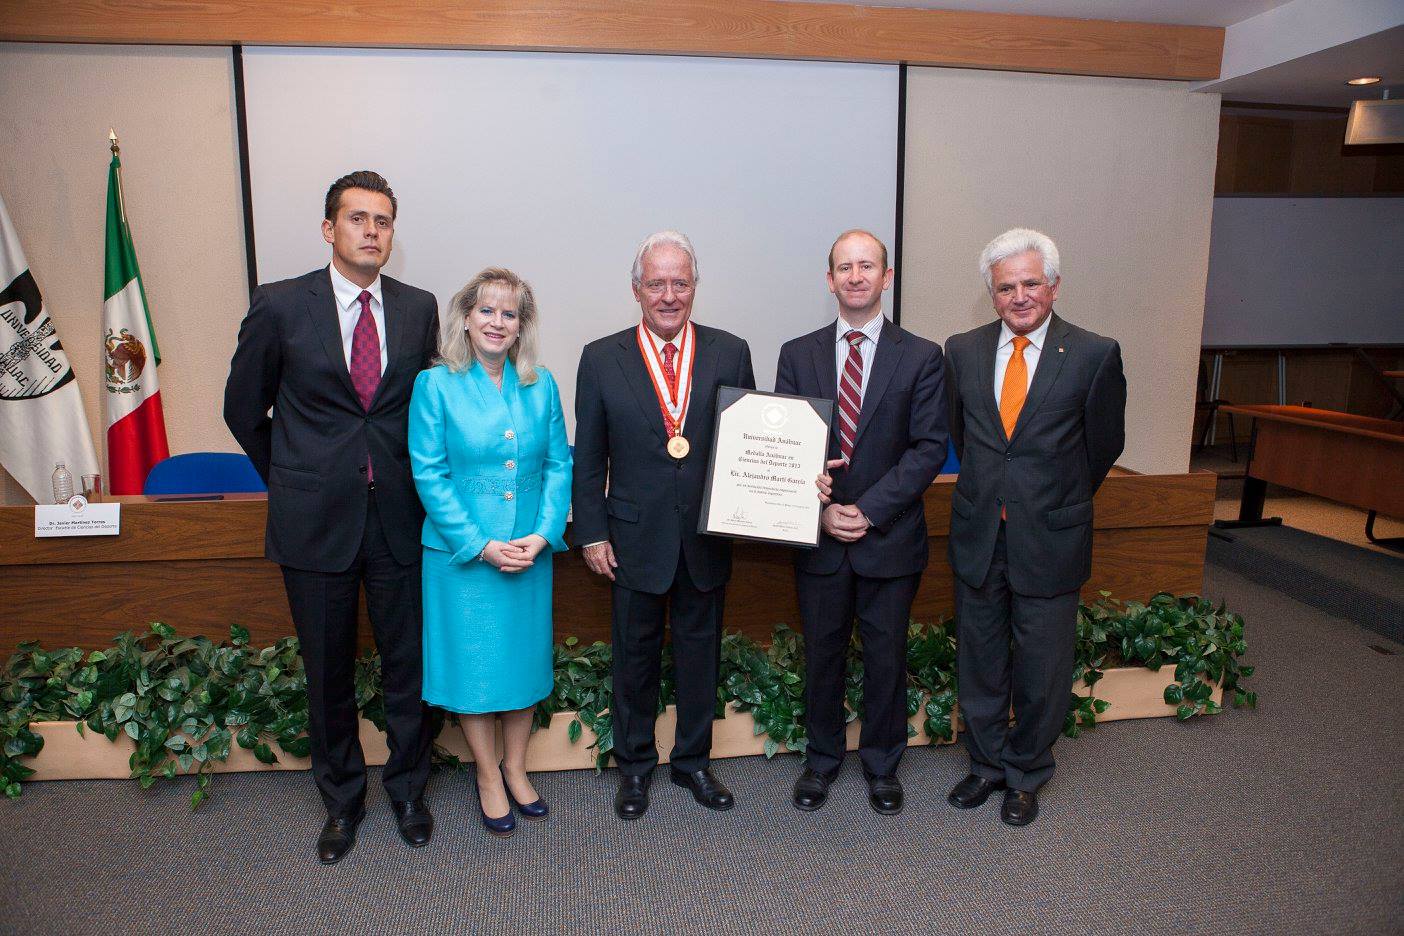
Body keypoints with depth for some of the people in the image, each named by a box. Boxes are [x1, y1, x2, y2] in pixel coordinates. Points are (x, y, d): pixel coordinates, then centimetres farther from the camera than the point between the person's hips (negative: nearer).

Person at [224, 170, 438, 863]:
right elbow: (243, 407, 8)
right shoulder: (280, 306, -3)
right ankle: (342, 799, 34)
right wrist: (290, 479, 10)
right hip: (315, 520, -1)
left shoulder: (419, 309, 3)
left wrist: (412, 479, 8)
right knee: (328, 674, 12)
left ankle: (407, 789, 33)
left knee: (407, 664, 10)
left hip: (399, 518, 1)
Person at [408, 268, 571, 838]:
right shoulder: (435, 385, -6)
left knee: (524, 658, 13)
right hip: (463, 554, -3)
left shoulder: (540, 385, 3)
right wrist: (481, 545, -15)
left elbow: (558, 464, 3)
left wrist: (542, 535, -10)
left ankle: (515, 767, 34)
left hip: (530, 553, 3)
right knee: (472, 663, 8)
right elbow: (429, 474, -10)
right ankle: (488, 777, 28)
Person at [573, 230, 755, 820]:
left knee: (700, 653, 15)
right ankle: (634, 765, 34)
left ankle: (693, 761, 35)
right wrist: (592, 534, -4)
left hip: (707, 539, 1)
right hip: (635, 539, -1)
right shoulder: (601, 359, -2)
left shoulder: (731, 353, 0)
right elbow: (588, 458, 0)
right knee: (635, 656, 13)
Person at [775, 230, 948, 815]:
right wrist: (819, 510, -13)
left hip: (891, 538, -1)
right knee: (821, 655, 14)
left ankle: (882, 764, 33)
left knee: (886, 656, 12)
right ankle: (822, 760, 34)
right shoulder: (797, 355, 3)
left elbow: (929, 448, -8)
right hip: (819, 539, 1)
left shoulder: (921, 357, -2)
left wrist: (868, 510, -16)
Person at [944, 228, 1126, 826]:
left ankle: (1026, 775, 33)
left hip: (1049, 540, -2)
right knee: (979, 664, 15)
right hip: (977, 535, 3)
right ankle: (987, 764, 36)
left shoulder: (1094, 355, -7)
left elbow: (1104, 443, 4)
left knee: (1042, 671, 10)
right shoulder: (962, 351, 2)